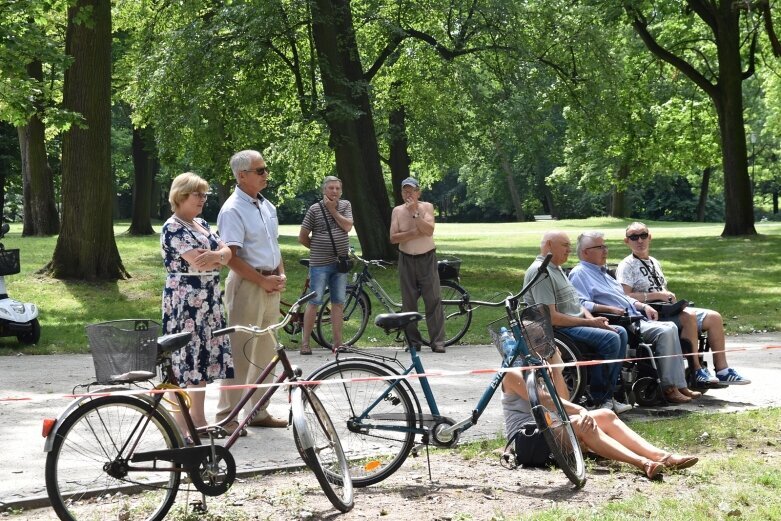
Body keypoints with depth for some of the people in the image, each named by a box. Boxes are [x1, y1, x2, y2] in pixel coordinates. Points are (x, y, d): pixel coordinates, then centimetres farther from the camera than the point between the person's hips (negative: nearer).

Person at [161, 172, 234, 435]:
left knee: (204, 357, 10)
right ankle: (181, 424, 0)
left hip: (209, 300, 8)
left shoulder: (201, 224, 16)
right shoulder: (173, 228, -10)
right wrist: (221, 257, -2)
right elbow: (198, 262, -20)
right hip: (185, 300, -8)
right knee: (185, 358, -6)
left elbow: (227, 251, 6)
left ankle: (199, 418, 19)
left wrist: (216, 255, -16)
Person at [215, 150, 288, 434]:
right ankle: (226, 416, 1)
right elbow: (231, 257, -19)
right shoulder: (233, 210, -14)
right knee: (240, 352, -6)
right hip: (246, 284, -8)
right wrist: (263, 281, -17)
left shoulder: (267, 206, 13)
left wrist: (280, 274, 6)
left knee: (265, 351, 14)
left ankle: (258, 411, 24)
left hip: (270, 286, 8)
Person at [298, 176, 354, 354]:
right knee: (314, 302, -2)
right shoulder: (315, 209, -4)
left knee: (338, 303, 7)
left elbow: (347, 226, -10)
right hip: (320, 264, -4)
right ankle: (305, 342, 3)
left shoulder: (345, 205, 7)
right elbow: (302, 237, 0)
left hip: (340, 262, 4)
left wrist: (332, 209, -8)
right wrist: (318, 248, 5)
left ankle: (338, 342, 13)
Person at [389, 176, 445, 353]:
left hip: (427, 259, -2)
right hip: (406, 259, 2)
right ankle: (413, 341, 10)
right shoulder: (397, 211, 4)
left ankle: (438, 341, -6)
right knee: (409, 302, 3)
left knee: (433, 300, -6)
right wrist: (414, 233, -16)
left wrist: (414, 212, -21)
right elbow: (393, 238, -5)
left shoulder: (426, 207, -1)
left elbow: (429, 230, -17)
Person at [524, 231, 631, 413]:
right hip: (558, 330, -11)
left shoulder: (557, 269, 20)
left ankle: (608, 396, -2)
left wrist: (593, 319, 2)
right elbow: (552, 317, -21)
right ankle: (600, 397, -12)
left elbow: (575, 303, 23)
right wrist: (589, 322, -16)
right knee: (610, 338, -23)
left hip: (577, 323, 11)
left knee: (620, 332, 2)